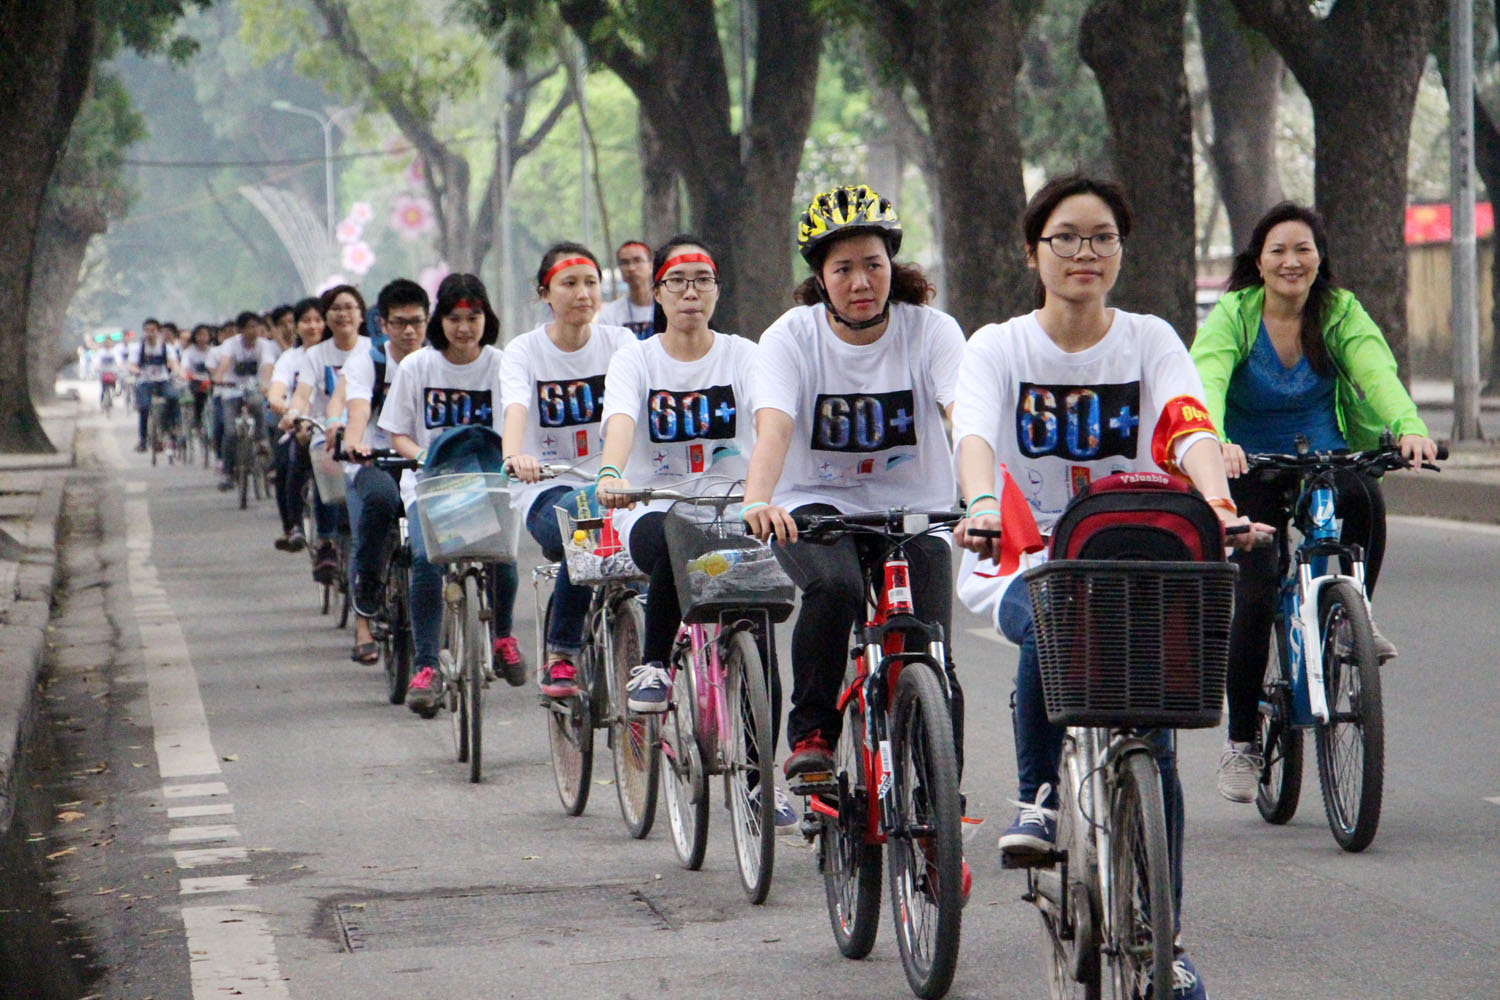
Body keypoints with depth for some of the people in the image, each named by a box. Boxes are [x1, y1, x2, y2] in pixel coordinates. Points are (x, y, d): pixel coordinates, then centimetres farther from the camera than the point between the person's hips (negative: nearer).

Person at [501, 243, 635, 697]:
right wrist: (514, 454, -41)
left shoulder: (618, 341, 6)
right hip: (549, 488, -2)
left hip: (612, 480, 2)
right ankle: (561, 656, -19)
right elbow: (516, 407, -18)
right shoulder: (524, 351, 2)